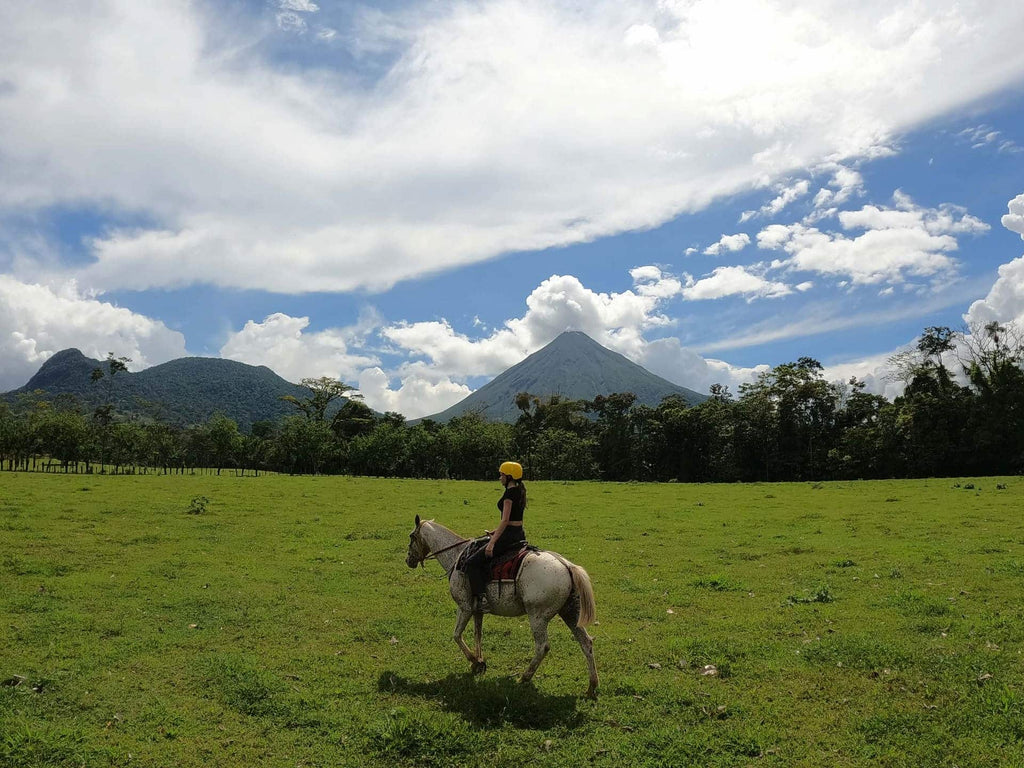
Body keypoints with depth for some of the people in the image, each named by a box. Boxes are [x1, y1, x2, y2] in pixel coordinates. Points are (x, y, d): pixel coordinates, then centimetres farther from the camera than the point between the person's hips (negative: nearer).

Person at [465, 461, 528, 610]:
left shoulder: (510, 492, -17)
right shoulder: (519, 491, 12)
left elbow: (505, 520, -23)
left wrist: (492, 543, -24)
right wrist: (497, 531, 21)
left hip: (508, 536, -10)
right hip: (519, 535, 10)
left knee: (472, 563, -8)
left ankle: (479, 597, -15)